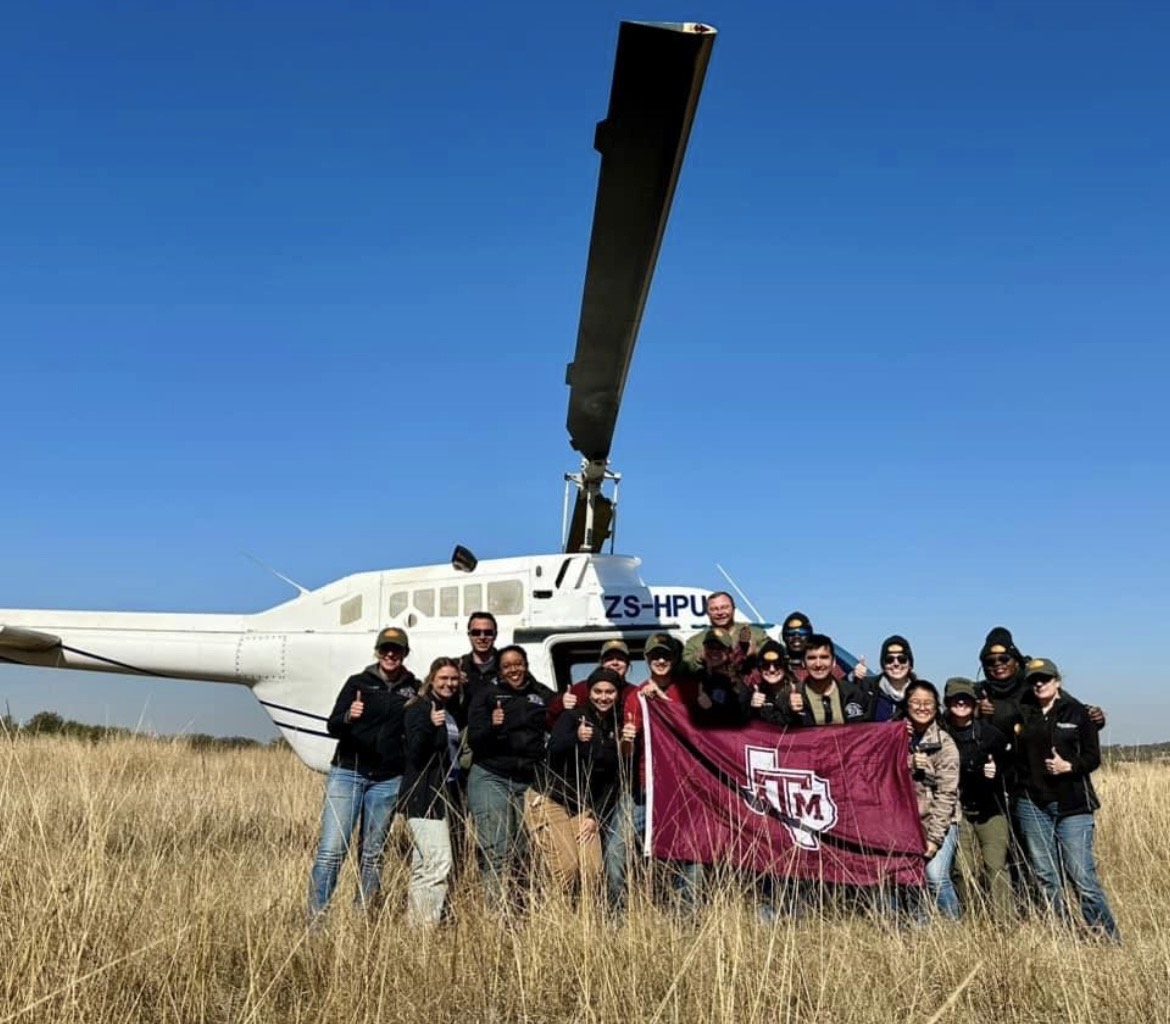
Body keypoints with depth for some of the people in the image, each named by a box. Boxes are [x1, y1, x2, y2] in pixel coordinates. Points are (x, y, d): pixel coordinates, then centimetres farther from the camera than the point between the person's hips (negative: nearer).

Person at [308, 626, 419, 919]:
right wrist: (348, 717, -24)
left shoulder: (415, 689, 7)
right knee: (331, 849, -8)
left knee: (372, 853, 8)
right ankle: (316, 917, -3)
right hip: (347, 773, -1)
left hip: (388, 781, 2)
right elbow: (332, 726, -2)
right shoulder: (358, 683, 3)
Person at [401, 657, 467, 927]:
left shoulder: (455, 710, 13)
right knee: (440, 863, -18)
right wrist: (430, 726, -34)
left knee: (423, 866, 14)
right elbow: (415, 755, -19)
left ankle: (414, 923, 21)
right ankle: (427, 924, -14)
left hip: (448, 794, 8)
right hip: (424, 796, -8)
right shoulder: (419, 709, -9)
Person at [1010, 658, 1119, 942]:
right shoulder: (1021, 713, 7)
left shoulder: (1077, 712, 1)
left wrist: (1069, 766, -16)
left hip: (1072, 805, -3)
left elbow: (1093, 758, 1)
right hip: (1033, 805, 3)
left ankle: (1109, 938, 5)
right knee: (1045, 876, 8)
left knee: (1082, 876, -7)